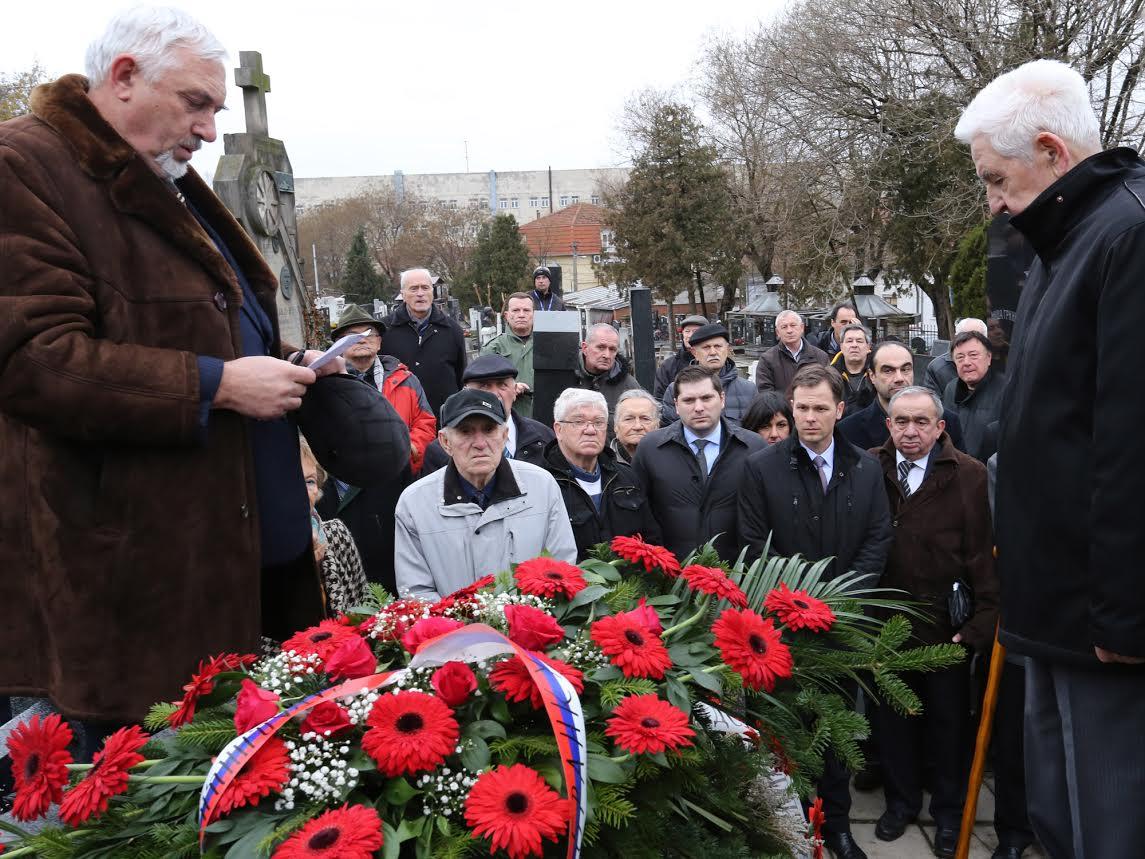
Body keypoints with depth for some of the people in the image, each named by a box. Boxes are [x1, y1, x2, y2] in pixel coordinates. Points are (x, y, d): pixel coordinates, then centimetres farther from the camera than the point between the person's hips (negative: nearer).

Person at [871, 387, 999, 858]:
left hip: (946, 623, -1)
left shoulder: (969, 474, -7)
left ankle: (948, 810, 32)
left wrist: (982, 621, -12)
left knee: (949, 718, 13)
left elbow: (983, 552, -8)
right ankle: (901, 799, 35)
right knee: (892, 715, 15)